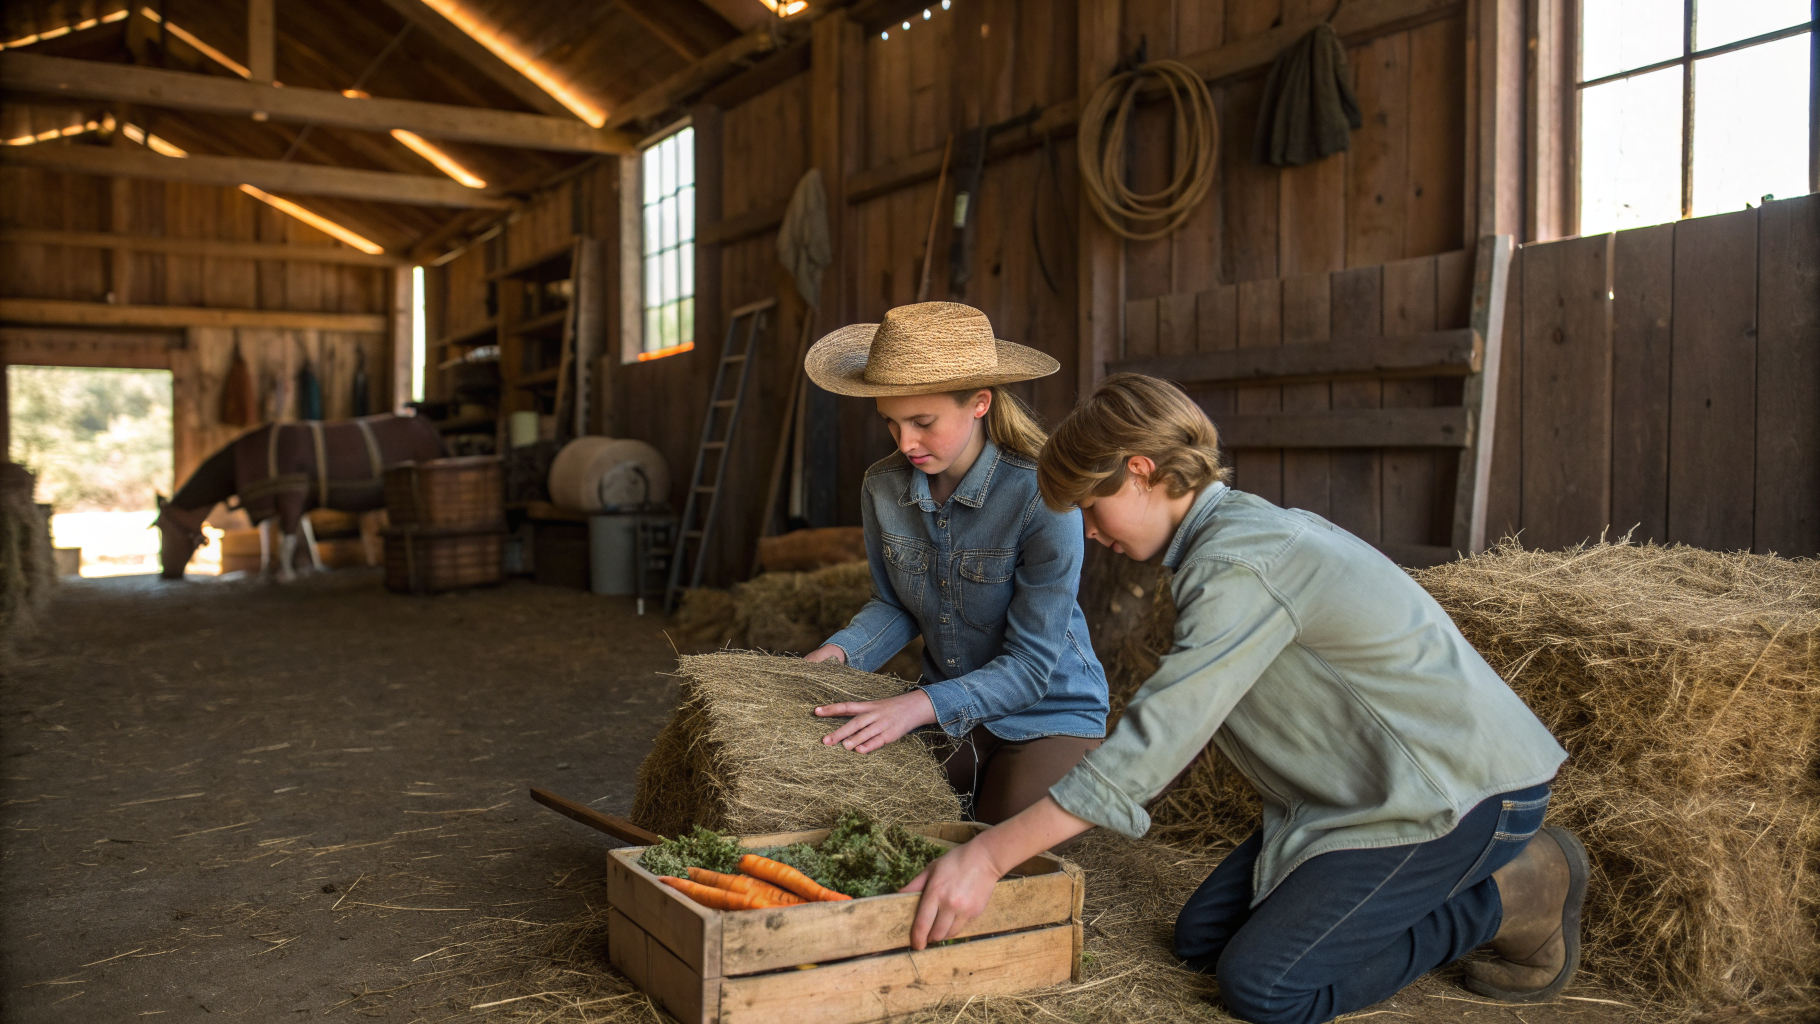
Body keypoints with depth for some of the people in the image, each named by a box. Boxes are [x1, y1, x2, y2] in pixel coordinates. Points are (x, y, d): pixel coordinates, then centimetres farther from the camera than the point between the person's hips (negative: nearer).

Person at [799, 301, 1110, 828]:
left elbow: (1031, 664, -25)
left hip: (1048, 718, -4)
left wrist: (921, 706, -38)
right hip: (947, 711, 5)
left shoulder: (1041, 497, -26)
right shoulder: (882, 486, -9)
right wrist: (836, 654, -11)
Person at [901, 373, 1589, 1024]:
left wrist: (990, 855, -28)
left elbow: (1161, 735, -29)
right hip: (1368, 788, 10)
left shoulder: (1241, 563, -24)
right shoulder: (1246, 526, 8)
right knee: (1201, 939, 7)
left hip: (1463, 790, -10)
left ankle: (1518, 894, 1)